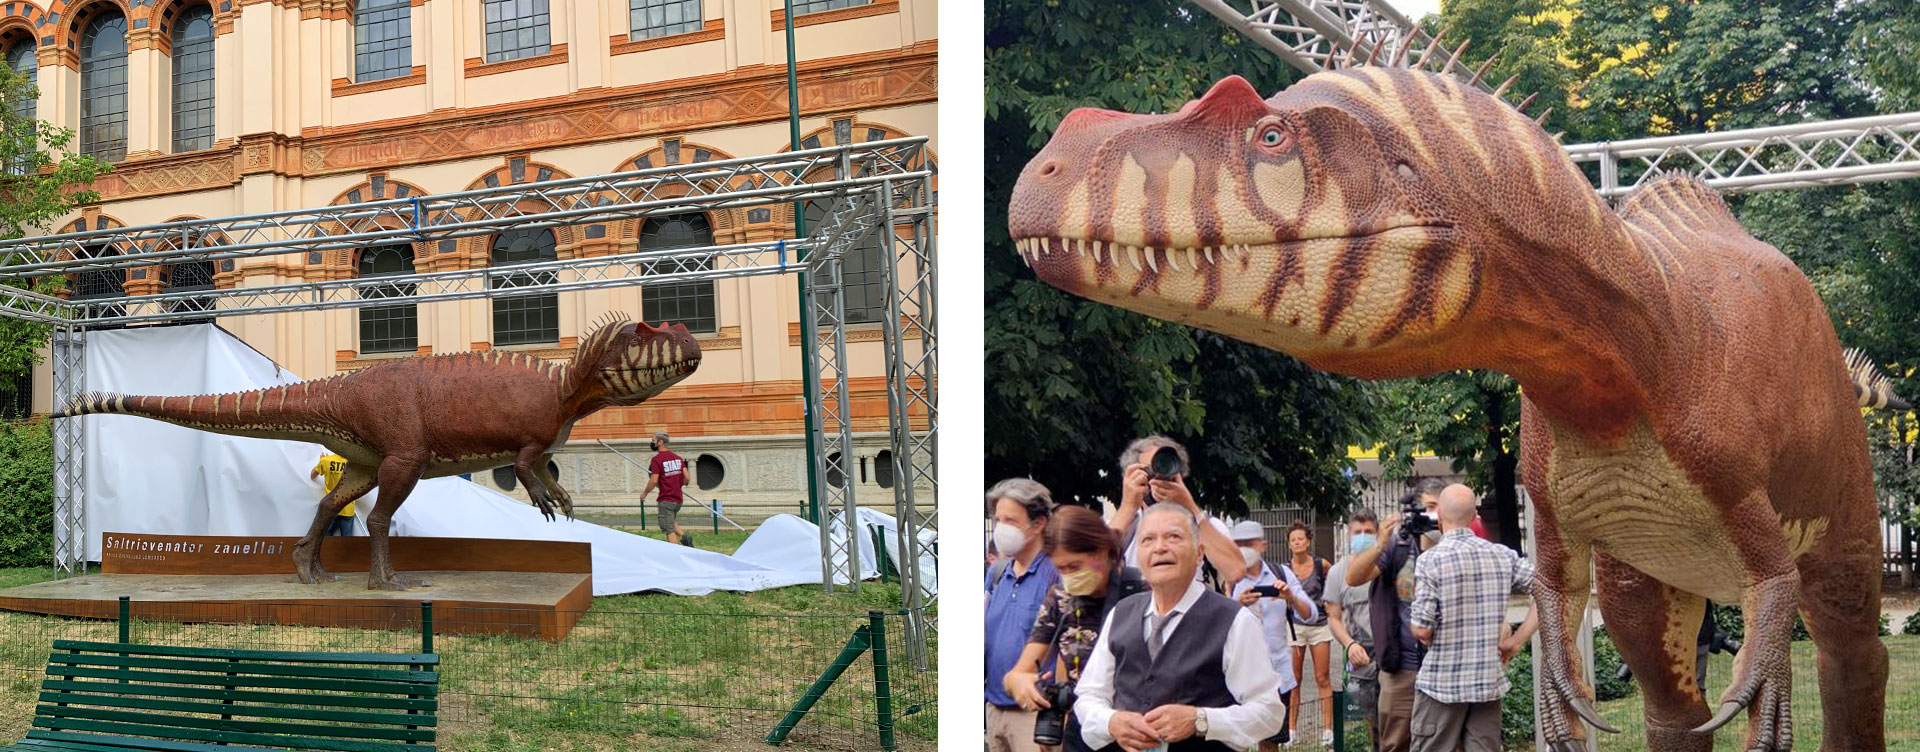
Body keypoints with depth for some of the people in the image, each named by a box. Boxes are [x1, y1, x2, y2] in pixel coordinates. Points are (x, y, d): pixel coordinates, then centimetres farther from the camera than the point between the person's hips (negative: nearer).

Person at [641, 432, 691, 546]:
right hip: (678, 499, 7)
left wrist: (645, 493, -1)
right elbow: (686, 478, 4)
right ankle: (683, 537, 0)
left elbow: (654, 481, -17)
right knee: (672, 522, 25)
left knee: (670, 531, -2)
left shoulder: (657, 459, -13)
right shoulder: (677, 457, 8)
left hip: (666, 499, -7)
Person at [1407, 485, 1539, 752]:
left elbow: (1422, 630, -15)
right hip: (1489, 681, 4)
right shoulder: (1503, 556, 2)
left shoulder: (1430, 560, -12)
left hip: (1442, 682, -4)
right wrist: (1516, 640, 5)